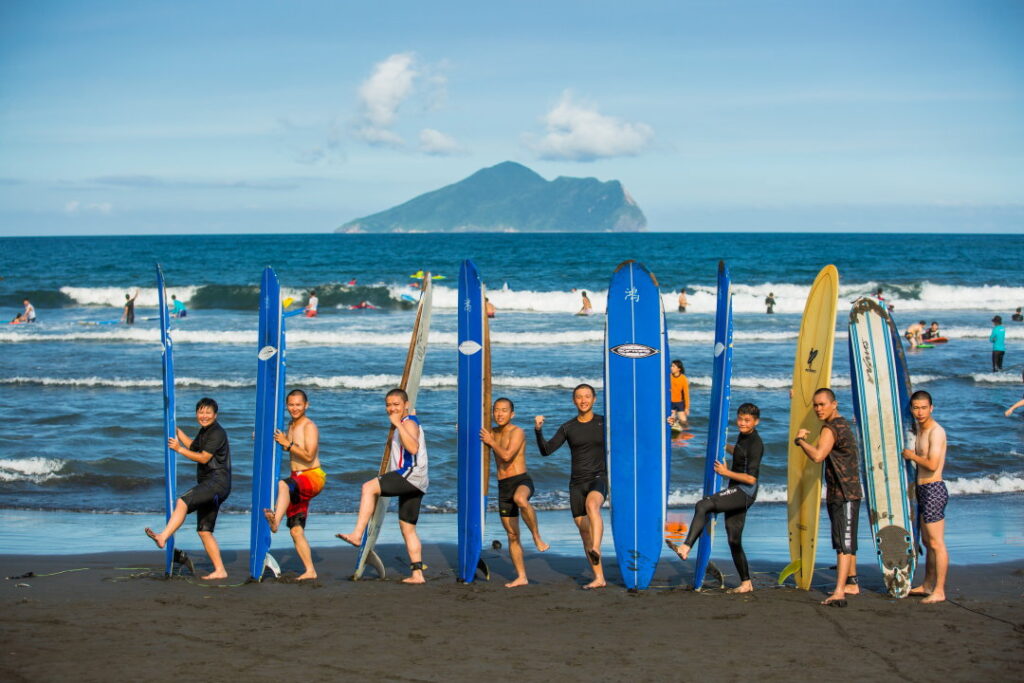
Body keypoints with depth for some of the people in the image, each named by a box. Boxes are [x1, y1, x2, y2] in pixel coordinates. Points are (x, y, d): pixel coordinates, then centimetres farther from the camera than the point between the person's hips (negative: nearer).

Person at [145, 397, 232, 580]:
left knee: (182, 502, -29)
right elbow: (193, 446, 39)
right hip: (208, 483, 10)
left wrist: (179, 449, -10)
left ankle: (163, 537, -44)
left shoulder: (217, 433, -9)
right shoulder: (204, 431, 21)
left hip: (218, 481, -10)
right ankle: (220, 570, 7)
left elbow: (203, 458, -14)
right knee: (204, 531, 7)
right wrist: (176, 430, 34)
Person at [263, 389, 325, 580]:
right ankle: (310, 571, 8)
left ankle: (275, 521, -64)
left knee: (283, 485, -41)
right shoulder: (291, 426, 17)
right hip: (297, 480, 9)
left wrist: (288, 443, -21)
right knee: (296, 530, 5)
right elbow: (287, 449, 34)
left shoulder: (309, 427, -8)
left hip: (313, 477, -9)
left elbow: (309, 456, -19)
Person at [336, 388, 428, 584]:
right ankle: (417, 574, 10)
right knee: (407, 529, 11)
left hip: (411, 474, -11)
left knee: (369, 487, -25)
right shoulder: (405, 424, 27)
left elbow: (413, 448, -27)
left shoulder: (409, 422, -6)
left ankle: (357, 535, -36)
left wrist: (397, 424, -26)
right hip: (412, 482, 11)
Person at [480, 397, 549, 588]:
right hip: (503, 486, 7)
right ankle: (521, 577, 13)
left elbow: (507, 455, -20)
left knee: (520, 499, -43)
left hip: (521, 481, -7)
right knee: (512, 535, 7)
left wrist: (491, 442, -6)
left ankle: (537, 537, -27)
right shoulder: (492, 433, 15)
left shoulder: (517, 432, -7)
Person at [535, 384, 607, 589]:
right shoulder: (568, 428, 6)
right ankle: (599, 577, 13)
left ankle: (595, 550, -54)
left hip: (599, 479, -4)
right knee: (584, 531, 3)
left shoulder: (604, 423, 2)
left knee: (592, 504, -37)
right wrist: (538, 430, -15)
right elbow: (546, 450, 0)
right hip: (577, 483, 4)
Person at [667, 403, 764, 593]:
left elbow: (751, 478, -19)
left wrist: (726, 472, -13)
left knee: (703, 505, -27)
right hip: (736, 492, 10)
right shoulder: (743, 436, 14)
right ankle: (746, 583, 19)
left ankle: (685, 548, -37)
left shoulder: (755, 444, -13)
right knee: (734, 540, 11)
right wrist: (724, 446, 28)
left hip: (745, 492, -10)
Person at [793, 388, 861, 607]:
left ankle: (839, 593, -25)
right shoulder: (843, 425, 17)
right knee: (847, 542, 20)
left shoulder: (831, 429, -15)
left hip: (844, 495, -10)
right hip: (838, 493, 10)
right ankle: (852, 584, 32)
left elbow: (818, 456, -30)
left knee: (844, 543, -17)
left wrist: (801, 440, -14)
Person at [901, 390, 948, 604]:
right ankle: (927, 585, 27)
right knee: (927, 541, 17)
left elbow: (932, 464, -24)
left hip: (933, 490, -10)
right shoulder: (919, 430, 15)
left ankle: (939, 591, -6)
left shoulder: (936, 431, -15)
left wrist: (912, 456, -10)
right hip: (923, 490, 10)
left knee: (936, 543, -8)